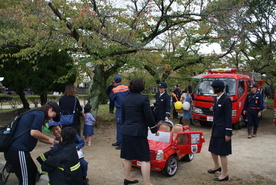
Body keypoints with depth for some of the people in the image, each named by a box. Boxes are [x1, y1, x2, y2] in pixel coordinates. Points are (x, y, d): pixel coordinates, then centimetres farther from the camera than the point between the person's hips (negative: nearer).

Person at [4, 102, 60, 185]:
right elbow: (33, 132, -22)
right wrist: (49, 139, -7)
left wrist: (53, 142, 23)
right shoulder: (40, 113, -8)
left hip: (13, 150, 10)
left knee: (33, 171, 23)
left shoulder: (34, 113, 21)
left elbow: (37, 137, 25)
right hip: (18, 151, -10)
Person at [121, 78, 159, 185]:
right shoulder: (143, 99, -12)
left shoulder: (125, 99, 7)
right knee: (145, 158, 1)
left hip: (126, 131, 7)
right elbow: (149, 117, -11)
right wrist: (154, 129, 2)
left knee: (128, 156, 17)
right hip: (138, 132, -7)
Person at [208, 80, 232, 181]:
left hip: (222, 130, -9)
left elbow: (229, 117, -17)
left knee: (222, 153, 1)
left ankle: (224, 175, 16)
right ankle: (217, 166, 42)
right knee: (212, 149, 19)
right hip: (216, 128, 9)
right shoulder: (216, 98, 9)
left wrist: (228, 133, -16)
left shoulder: (226, 100, -17)